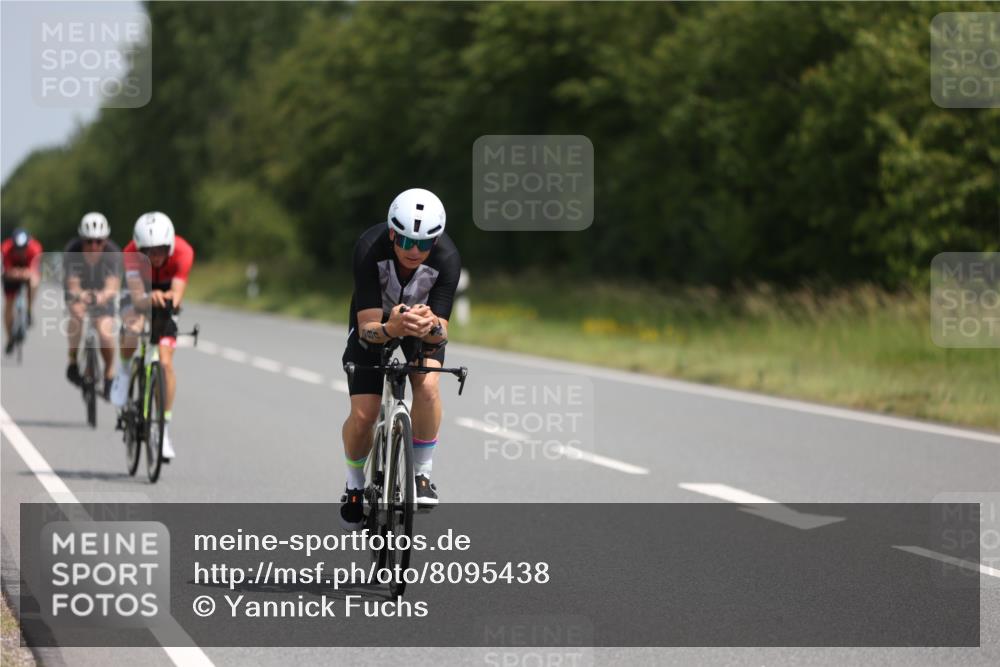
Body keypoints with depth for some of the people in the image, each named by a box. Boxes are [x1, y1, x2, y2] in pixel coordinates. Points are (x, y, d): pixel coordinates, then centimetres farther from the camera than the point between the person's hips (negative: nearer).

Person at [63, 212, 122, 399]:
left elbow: (113, 286, -40)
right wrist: (80, 296, -59)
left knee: (106, 332, -18)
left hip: (102, 291, 0)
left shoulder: (113, 253, -31)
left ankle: (109, 374, 6)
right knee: (77, 312, -32)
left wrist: (103, 295, -63)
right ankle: (73, 361, -15)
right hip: (78, 290, 0)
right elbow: (73, 285, -36)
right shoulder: (72, 252, -32)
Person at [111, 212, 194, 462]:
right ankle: (125, 370, -4)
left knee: (165, 363, -12)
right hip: (139, 295, -1)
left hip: (165, 295, 1)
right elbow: (138, 296, -46)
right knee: (132, 326, -36)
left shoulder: (183, 252, -33)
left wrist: (170, 298, -63)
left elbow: (177, 294, -39)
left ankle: (164, 429, -2)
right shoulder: (132, 253, -35)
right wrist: (151, 299, -69)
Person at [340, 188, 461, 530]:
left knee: (427, 385, -29)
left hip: (425, 319, 1)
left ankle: (422, 474, -8)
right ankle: (355, 485, 16)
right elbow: (368, 328, -38)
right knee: (363, 414, -13)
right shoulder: (369, 249, -36)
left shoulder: (447, 258, -34)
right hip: (376, 320, 0)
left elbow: (441, 333, -34)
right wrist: (390, 328, -61)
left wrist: (431, 327, -57)